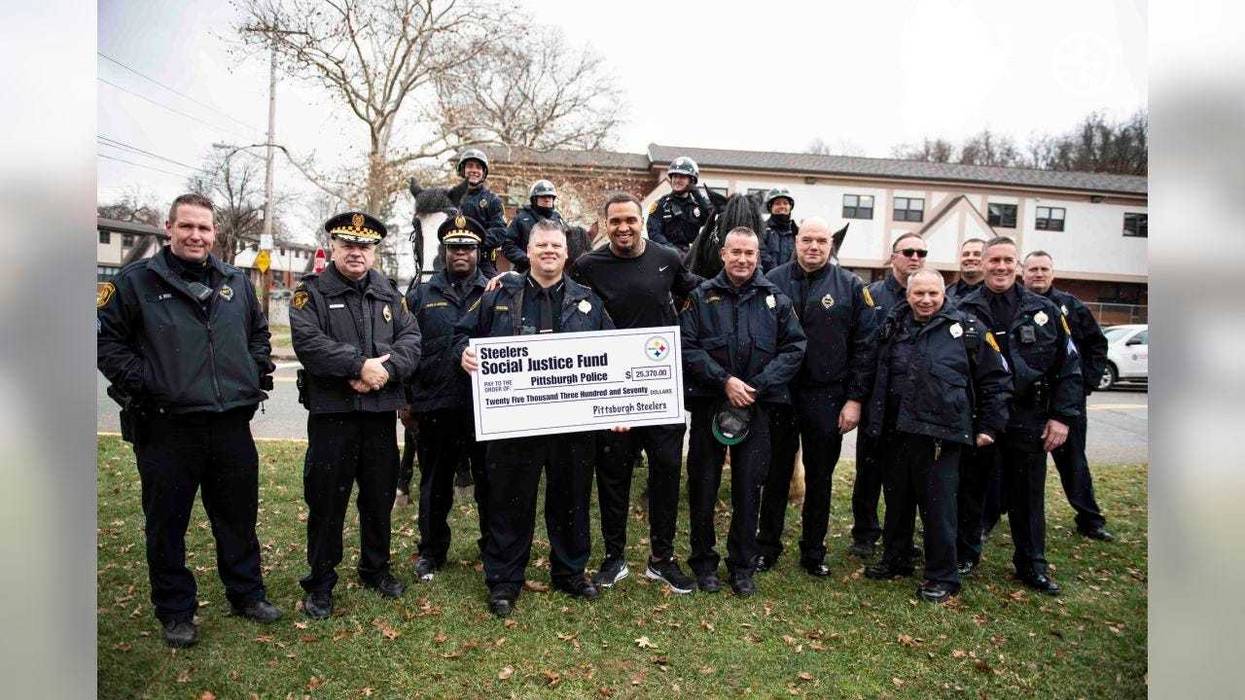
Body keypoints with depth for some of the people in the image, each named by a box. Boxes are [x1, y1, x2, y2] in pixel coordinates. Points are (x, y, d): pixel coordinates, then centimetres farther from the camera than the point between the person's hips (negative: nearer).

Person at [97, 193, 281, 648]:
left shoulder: (236, 282, 10)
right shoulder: (136, 281, -3)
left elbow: (259, 331, 23)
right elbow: (106, 337, -1)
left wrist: (260, 370, 9)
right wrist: (136, 380, -10)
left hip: (232, 424, 4)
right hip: (166, 427, -3)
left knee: (239, 516, 15)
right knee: (166, 523, 9)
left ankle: (247, 593, 32)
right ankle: (175, 611, 25)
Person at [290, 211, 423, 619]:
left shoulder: (390, 294, 12)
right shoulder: (311, 292, -1)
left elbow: (411, 340, 1)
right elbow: (308, 343, -16)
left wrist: (385, 371, -17)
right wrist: (360, 365, -22)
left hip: (381, 411, 4)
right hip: (331, 413, -4)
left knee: (380, 496, 14)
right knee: (327, 499, 3)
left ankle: (376, 569, 31)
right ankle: (320, 583, 18)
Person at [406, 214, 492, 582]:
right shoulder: (421, 296, 9)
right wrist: (407, 399, 6)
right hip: (436, 408, 1)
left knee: (489, 482, 10)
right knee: (435, 483, 12)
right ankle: (431, 552, 27)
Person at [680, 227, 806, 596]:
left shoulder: (776, 300, 6)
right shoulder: (701, 297, 2)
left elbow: (794, 348, 2)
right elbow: (687, 347, -6)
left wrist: (757, 386, -10)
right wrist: (724, 380, -16)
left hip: (756, 406, 1)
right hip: (708, 403, -1)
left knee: (749, 486, 7)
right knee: (703, 485, 7)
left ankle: (742, 565, 22)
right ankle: (703, 561, 24)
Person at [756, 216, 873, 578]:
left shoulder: (850, 286, 1)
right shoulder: (773, 281, 1)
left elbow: (862, 347, 0)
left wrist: (855, 398, -5)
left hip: (826, 398, 0)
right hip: (777, 395, 0)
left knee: (820, 478, 12)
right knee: (775, 474, 11)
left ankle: (814, 552, 27)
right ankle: (767, 547, 27)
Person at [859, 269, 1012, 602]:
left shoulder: (967, 330, -1)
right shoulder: (892, 328, 9)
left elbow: (996, 380, 4)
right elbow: (873, 373, 21)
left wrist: (989, 427, 2)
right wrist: (875, 418, 18)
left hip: (940, 436, -4)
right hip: (895, 434, 5)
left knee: (938, 506, 0)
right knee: (896, 500, 16)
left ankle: (942, 576, 14)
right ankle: (895, 560, 33)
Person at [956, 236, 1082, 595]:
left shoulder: (1044, 310, 4)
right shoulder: (965, 311, -1)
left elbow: (1069, 366, 6)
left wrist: (1062, 416, -1)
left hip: (1028, 421, 1)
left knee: (1029, 496, 11)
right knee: (971, 490, 10)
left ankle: (1032, 565, 25)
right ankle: (965, 556, 26)